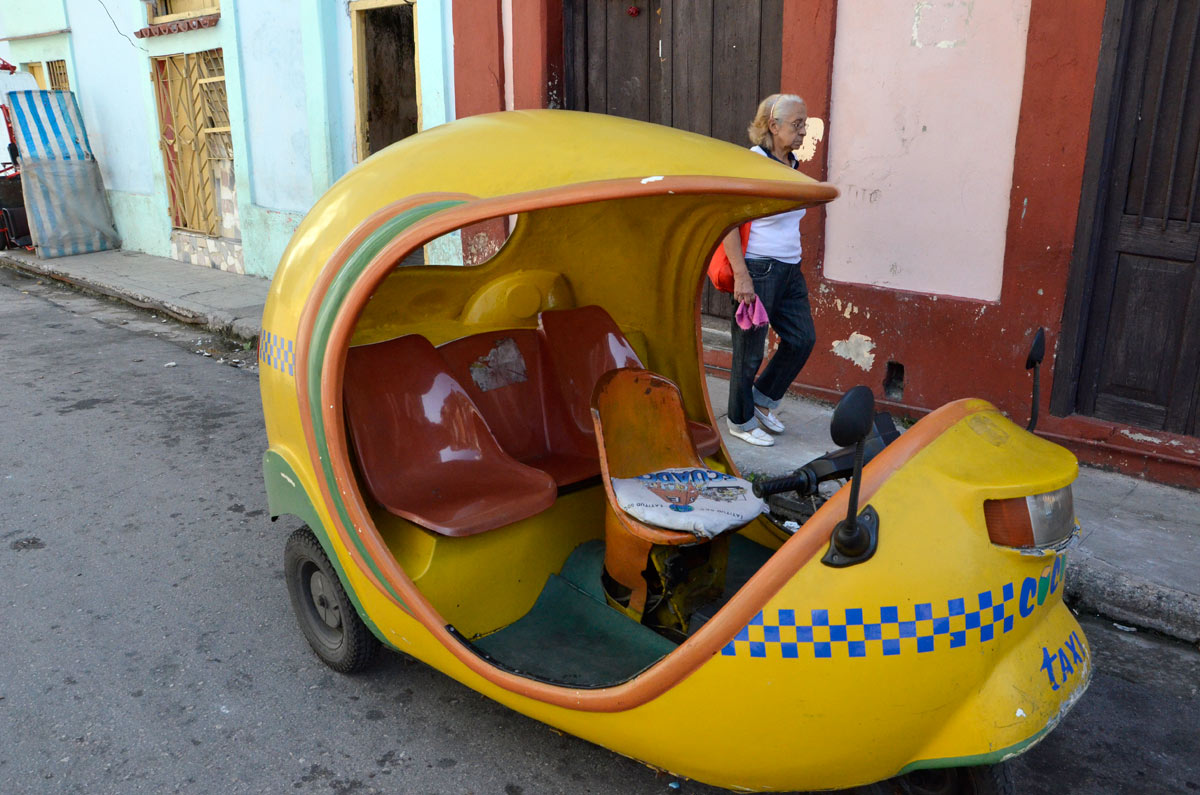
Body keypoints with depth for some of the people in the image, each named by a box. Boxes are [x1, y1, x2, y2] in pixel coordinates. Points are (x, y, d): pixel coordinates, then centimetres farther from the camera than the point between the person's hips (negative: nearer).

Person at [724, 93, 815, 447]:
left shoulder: (791, 165, 11)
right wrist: (741, 276, -22)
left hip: (789, 270, 8)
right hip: (757, 270, -8)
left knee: (803, 338, 10)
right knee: (750, 350, 2)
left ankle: (762, 399, 28)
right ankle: (741, 421, 19)